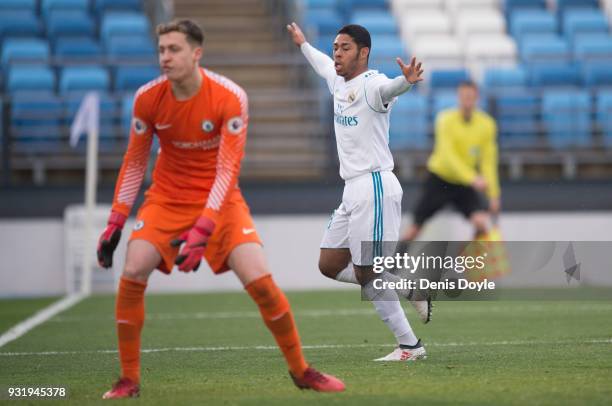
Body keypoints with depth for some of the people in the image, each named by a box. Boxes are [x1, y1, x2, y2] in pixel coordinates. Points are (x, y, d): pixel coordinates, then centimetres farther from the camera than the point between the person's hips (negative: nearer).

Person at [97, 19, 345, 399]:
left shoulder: (231, 97, -19)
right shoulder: (148, 98, -10)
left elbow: (228, 169, -22)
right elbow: (134, 162, 1)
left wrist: (203, 230, -31)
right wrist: (116, 222, -4)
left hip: (219, 199, -2)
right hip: (167, 197, 2)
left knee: (260, 280, -14)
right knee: (132, 274, -17)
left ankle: (301, 370, 6)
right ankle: (129, 379, -3)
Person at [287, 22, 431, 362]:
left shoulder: (371, 85, -14)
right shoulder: (339, 82, 15)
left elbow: (388, 88, -39)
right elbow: (324, 65, 39)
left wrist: (407, 80, -61)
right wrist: (303, 44, 56)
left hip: (375, 187, -10)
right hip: (353, 191, 10)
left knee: (367, 275, -10)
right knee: (329, 265, 12)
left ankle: (410, 346, -1)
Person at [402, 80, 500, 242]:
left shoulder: (487, 124, -7)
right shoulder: (446, 120, -17)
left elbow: (488, 162, -1)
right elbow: (448, 155, -27)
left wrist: (493, 195, -5)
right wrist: (472, 178, -38)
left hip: (465, 185, 2)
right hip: (439, 178, -2)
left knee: (482, 223, -21)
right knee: (415, 229, 1)